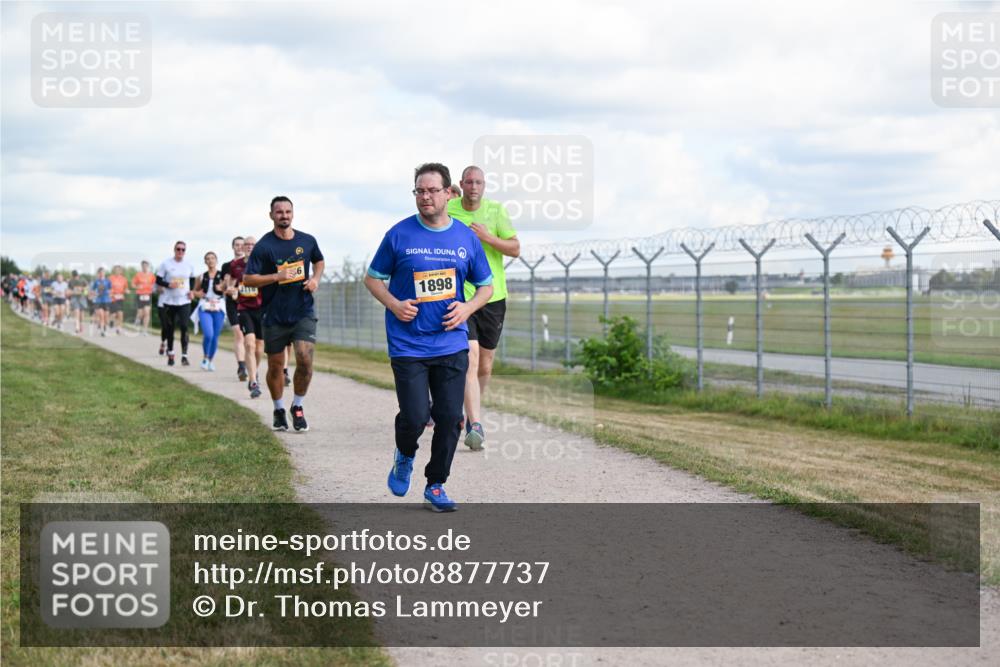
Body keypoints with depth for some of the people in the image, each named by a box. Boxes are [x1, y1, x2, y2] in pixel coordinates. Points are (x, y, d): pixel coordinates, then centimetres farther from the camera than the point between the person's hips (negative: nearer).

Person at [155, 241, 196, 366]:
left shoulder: (189, 265, 5)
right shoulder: (166, 264, -2)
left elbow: (192, 279, 20)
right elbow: (158, 280, 0)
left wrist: (192, 290, 2)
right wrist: (168, 285, -18)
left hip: (184, 301, 0)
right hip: (169, 301, 0)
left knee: (184, 328, -12)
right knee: (170, 329, 9)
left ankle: (184, 356, -13)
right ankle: (170, 354, 26)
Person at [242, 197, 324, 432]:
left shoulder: (307, 241, 4)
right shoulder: (264, 246, -7)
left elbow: (319, 261, 25)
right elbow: (248, 279, -9)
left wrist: (315, 278, 5)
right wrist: (278, 276, -20)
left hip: (303, 313, 2)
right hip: (274, 315, -1)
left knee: (305, 360, -13)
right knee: (275, 366, 8)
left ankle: (298, 406, 8)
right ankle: (279, 410, 29)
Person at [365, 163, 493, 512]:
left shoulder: (466, 238, 5)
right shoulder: (399, 235, -2)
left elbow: (486, 286, 14)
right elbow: (372, 278, 7)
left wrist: (468, 307, -6)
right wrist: (393, 304, -11)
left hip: (452, 345, 2)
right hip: (407, 346, -2)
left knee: (450, 418, 0)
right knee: (415, 417, -10)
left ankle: (436, 485, 18)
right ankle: (404, 456, 24)